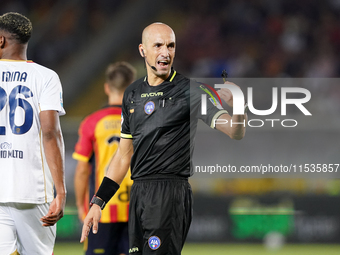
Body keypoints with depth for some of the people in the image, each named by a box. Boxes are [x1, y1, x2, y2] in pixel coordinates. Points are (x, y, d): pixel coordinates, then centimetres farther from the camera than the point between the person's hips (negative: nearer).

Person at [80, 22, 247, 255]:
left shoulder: (188, 91, -3)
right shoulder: (132, 94, 15)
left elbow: (236, 132, -12)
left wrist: (237, 105, -34)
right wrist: (98, 202, 16)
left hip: (170, 193, -6)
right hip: (139, 192, 6)